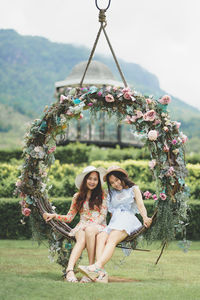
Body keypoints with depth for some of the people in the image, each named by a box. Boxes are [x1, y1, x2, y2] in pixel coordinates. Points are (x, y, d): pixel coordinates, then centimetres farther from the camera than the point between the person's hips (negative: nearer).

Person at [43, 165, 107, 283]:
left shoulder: (102, 195, 11)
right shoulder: (78, 197, 18)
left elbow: (103, 215, 2)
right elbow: (69, 217, 16)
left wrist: (91, 224, -14)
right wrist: (54, 216, 0)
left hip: (99, 227, -1)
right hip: (82, 227, 2)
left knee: (89, 230, -40)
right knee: (81, 238, -36)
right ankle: (70, 270, -57)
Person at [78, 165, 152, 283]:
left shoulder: (133, 189, 18)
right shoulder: (111, 193, 31)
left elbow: (140, 205, 3)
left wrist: (145, 217, -17)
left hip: (129, 219, -4)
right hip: (114, 222, 4)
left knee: (112, 239, -33)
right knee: (100, 237, -30)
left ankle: (97, 266, -57)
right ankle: (101, 273, -50)